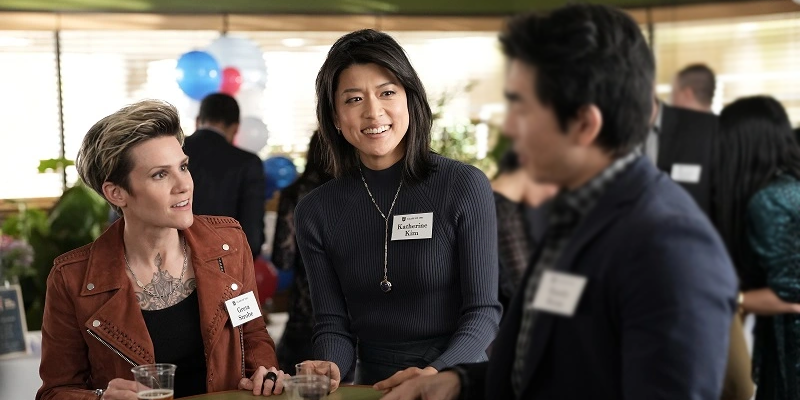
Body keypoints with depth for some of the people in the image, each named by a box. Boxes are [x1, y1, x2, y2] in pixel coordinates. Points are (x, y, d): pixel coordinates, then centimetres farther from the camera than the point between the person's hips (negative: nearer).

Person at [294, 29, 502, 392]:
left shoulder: (465, 186, -5)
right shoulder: (316, 212, 3)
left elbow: (482, 312, -6)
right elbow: (333, 324, 3)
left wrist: (435, 373, -22)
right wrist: (328, 371, -17)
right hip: (373, 388, 2)